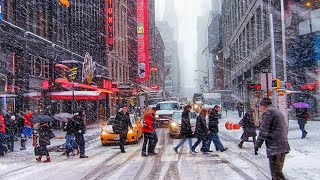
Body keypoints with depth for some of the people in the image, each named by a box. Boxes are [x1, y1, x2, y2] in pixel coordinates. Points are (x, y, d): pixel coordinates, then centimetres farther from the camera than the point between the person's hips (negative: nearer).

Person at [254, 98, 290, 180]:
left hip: (275, 147, -10)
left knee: (276, 172, -9)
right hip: (283, 146, 10)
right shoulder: (278, 111, 21)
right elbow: (285, 128, 25)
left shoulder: (269, 111, -9)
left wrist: (257, 144, -10)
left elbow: (264, 130, -15)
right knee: (277, 170, 17)